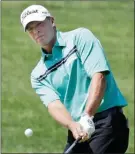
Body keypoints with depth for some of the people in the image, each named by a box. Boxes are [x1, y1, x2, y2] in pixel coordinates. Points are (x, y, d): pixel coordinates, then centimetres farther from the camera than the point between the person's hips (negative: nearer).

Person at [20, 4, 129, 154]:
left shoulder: (80, 37, 0)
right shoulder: (38, 75, 13)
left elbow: (99, 76, -11)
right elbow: (54, 104, -3)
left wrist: (87, 117, -22)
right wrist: (72, 125, -25)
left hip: (107, 121, -6)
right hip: (78, 132, 6)